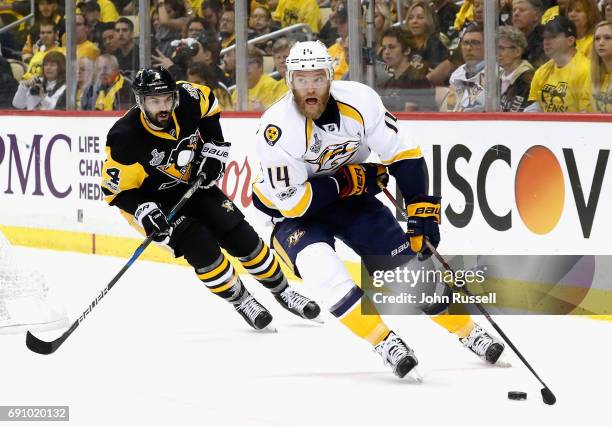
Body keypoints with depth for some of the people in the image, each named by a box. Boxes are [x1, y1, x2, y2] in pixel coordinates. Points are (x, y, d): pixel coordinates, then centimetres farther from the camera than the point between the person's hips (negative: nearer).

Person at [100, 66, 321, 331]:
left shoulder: (187, 99, -21)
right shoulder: (125, 139, -32)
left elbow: (209, 106, 4)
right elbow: (115, 189, -22)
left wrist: (214, 148, -3)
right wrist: (143, 211, -36)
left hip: (192, 183, 4)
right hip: (151, 198, -4)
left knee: (241, 236, 0)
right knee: (200, 246, -22)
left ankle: (282, 291, 18)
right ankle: (241, 301, -2)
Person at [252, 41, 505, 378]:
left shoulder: (359, 101, -21)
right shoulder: (277, 128, -29)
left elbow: (404, 156, -14)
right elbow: (292, 201, -27)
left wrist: (423, 213, -19)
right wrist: (350, 180, -24)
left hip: (351, 196, 3)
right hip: (293, 209, -3)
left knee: (408, 258, -5)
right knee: (317, 261, -31)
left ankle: (468, 331, 12)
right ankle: (384, 341, -26)